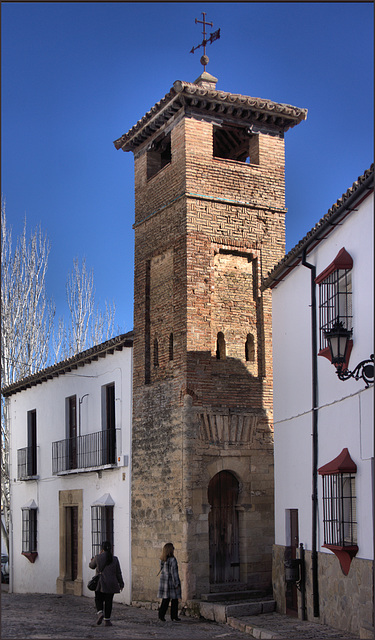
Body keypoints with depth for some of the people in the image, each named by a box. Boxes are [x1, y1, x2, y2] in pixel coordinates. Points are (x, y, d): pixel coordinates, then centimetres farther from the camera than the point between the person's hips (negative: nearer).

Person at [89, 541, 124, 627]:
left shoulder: (98, 557, -6)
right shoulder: (114, 559, 0)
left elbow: (92, 566, 15)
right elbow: (118, 573, 5)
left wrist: (91, 561, 38)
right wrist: (121, 584, 15)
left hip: (100, 583, -2)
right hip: (111, 584, 2)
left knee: (99, 599, 13)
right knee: (108, 601, 8)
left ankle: (100, 612, -12)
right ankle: (107, 620, 9)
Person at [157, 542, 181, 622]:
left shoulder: (162, 560, 5)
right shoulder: (172, 560, -17)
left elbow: (162, 570, 12)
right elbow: (174, 573, -16)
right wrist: (177, 584, -11)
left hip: (164, 580, 7)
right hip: (172, 582, -7)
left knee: (165, 599, 11)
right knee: (174, 600, 5)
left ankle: (161, 615, 9)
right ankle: (174, 617, 8)